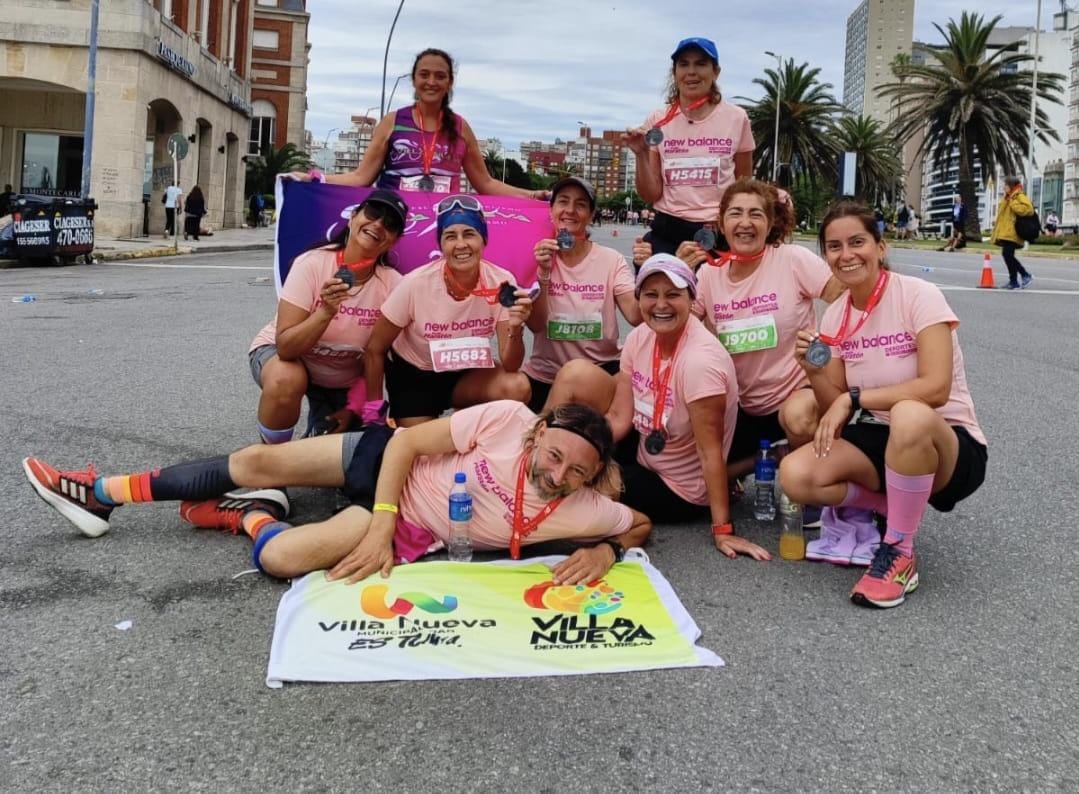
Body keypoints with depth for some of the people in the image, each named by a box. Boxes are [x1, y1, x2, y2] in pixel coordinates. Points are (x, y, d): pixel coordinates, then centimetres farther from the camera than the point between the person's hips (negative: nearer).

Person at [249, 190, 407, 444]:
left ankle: (318, 430, 29)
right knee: (286, 381, -36)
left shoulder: (393, 284, -19)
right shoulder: (312, 264, -26)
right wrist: (326, 312, -45)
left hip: (343, 381, 3)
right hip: (281, 354, -3)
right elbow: (286, 347, -31)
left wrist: (355, 407, -6)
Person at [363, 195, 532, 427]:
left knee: (517, 387, -26)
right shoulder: (416, 284, -25)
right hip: (411, 375, -1)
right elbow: (375, 351, -12)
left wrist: (515, 330, -39)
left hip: (466, 373, 2)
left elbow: (510, 367, -19)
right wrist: (373, 413, -10)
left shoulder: (501, 282, -21)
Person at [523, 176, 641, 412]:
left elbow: (636, 317, -14)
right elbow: (535, 324, -10)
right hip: (544, 374, 0)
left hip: (600, 371, 0)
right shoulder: (538, 256, 0)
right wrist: (544, 272, -21)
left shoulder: (611, 260, -2)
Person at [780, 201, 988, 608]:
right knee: (795, 475, -22)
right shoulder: (834, 317, 2)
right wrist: (814, 372, -17)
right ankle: (901, 508, 6)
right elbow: (836, 412, 2)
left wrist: (853, 398, -23)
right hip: (877, 441, 5)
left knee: (909, 416, -41)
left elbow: (936, 388, -25)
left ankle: (898, 552, -18)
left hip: (949, 444, -5)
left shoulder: (918, 296, -14)